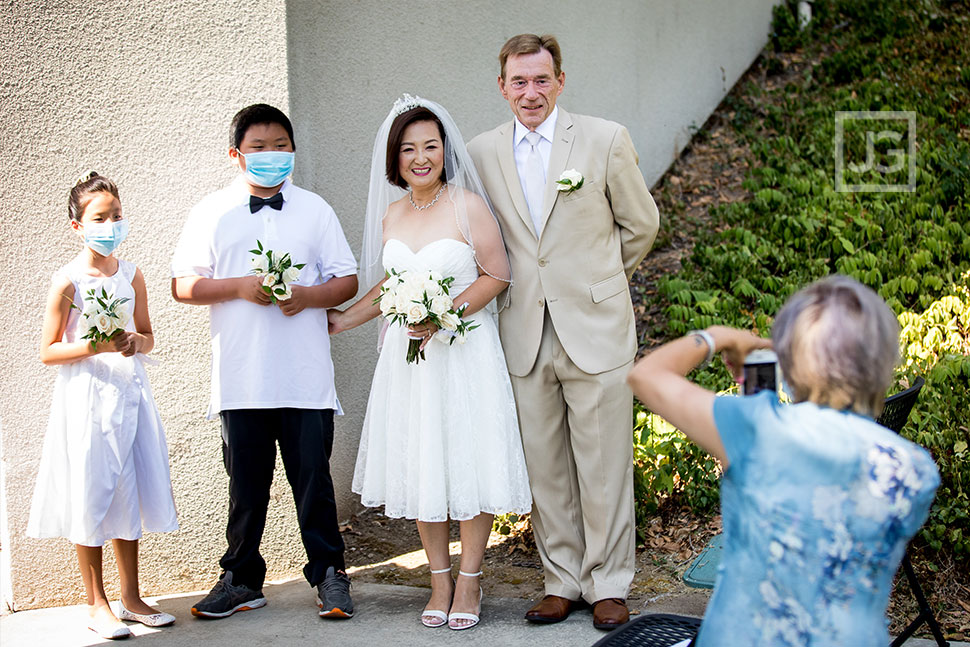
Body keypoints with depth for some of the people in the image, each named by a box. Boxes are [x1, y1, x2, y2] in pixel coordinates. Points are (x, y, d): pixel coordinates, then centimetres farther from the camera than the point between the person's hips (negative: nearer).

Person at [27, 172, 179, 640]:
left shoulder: (131, 275, 5)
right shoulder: (68, 280, -8)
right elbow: (48, 352, -7)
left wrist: (136, 342, -6)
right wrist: (95, 346, -20)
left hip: (128, 393, 5)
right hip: (85, 396, -5)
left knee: (129, 495, 10)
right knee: (91, 499, 1)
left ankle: (131, 597, 21)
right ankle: (96, 605, 13)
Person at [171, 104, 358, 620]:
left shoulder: (314, 209, 9)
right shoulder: (213, 212, 7)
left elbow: (347, 281, 7)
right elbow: (182, 286, 3)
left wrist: (307, 296, -12)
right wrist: (241, 286, -11)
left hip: (306, 377, 0)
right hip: (240, 378, 1)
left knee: (312, 475, 2)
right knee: (246, 480, 9)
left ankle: (328, 573, 15)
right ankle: (242, 578, 21)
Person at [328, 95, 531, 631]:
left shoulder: (467, 205, -7)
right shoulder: (391, 213, 9)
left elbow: (497, 275, -8)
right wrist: (346, 319, 21)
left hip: (464, 350, -5)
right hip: (409, 354, 5)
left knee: (468, 461, -1)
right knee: (419, 466, 7)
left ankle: (469, 581, 13)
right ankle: (439, 581, 20)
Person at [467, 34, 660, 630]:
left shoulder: (606, 140, -2)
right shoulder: (482, 154, 6)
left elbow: (641, 224, 10)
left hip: (597, 329, -2)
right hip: (525, 335, 3)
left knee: (604, 468, 2)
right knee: (545, 470, 8)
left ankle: (609, 585, 14)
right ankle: (563, 581, 20)